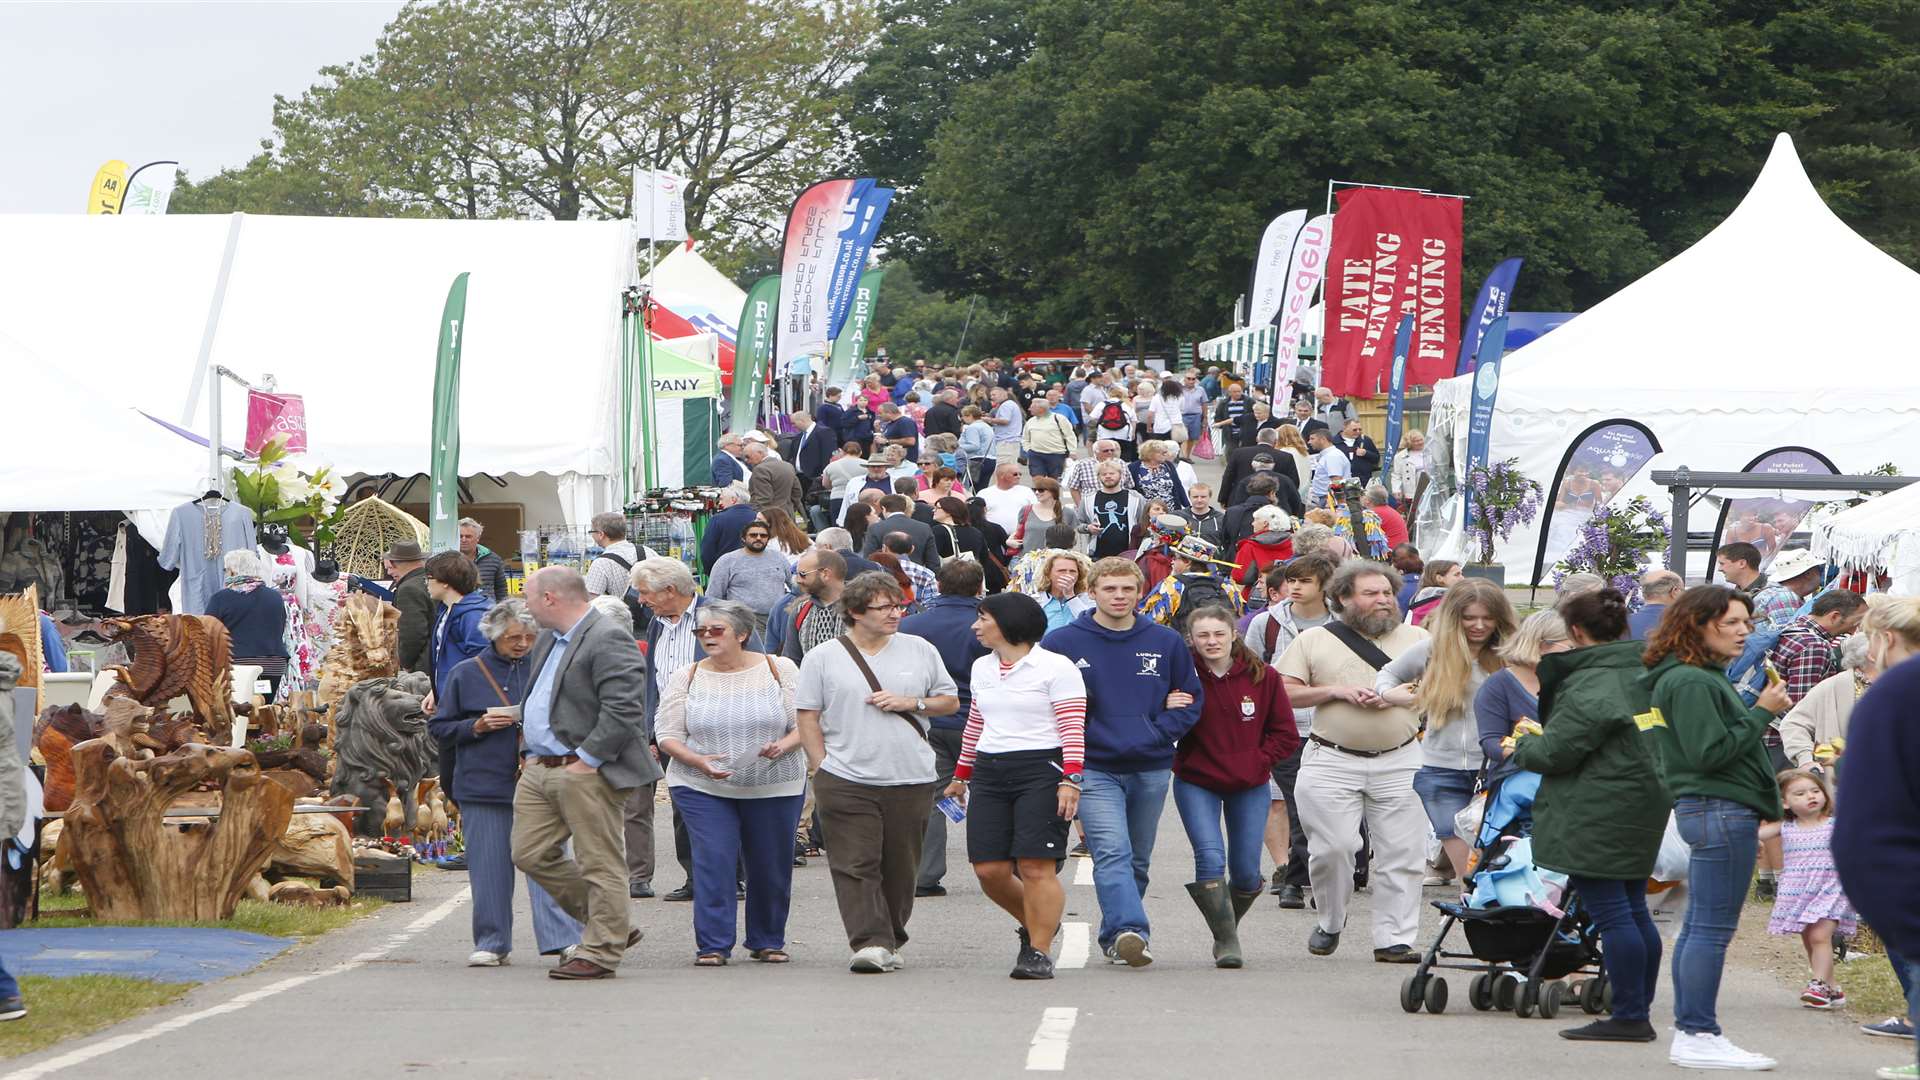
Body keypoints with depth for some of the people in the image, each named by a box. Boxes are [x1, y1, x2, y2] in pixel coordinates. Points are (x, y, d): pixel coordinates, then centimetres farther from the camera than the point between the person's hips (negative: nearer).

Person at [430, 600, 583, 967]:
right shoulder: (465, 674, 6)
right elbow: (439, 729, 9)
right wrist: (477, 726, -8)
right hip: (484, 784, 0)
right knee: (489, 867, 3)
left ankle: (563, 938, -15)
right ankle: (491, 943, 15)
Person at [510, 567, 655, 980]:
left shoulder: (608, 641, -14)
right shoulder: (548, 640, 17)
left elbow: (622, 712, -21)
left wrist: (585, 760, -20)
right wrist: (532, 752, 16)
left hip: (585, 773, -10)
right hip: (539, 770, 10)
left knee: (599, 864, -2)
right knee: (531, 855, 10)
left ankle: (600, 953, 3)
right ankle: (610, 929, 19)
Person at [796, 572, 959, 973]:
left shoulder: (920, 651, 8)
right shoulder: (823, 659, 3)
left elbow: (950, 700, 14)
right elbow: (808, 718, 4)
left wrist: (911, 703, -4)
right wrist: (823, 770, -4)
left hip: (911, 781, 2)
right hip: (847, 783, -2)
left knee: (900, 868, 7)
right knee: (856, 865, -11)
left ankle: (890, 940, 21)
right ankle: (871, 943, -14)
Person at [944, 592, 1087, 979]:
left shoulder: (1055, 667, -5)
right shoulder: (982, 668, 17)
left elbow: (1073, 728, -9)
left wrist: (1071, 780, -17)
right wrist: (961, 775, 28)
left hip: (1041, 772, -7)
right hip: (989, 773, 7)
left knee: (1036, 868, -10)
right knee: (989, 870, 0)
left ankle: (1039, 951, -3)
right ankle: (1035, 925, 24)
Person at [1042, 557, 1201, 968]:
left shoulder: (1166, 643, 6)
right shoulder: (1063, 642, -1)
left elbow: (1190, 701, 10)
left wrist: (1156, 733, -4)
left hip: (1151, 771, 4)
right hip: (1094, 769, -4)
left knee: (1137, 860, 12)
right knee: (1112, 853, -20)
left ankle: (1116, 938, 24)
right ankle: (1129, 930, -33)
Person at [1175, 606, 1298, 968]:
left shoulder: (1262, 677, -4)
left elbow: (1286, 735, 2)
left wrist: (1254, 762, -9)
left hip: (1249, 787, 2)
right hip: (1196, 784, -2)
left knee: (1246, 872, 3)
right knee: (1210, 859, -18)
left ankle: (1229, 924, 32)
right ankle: (1226, 941, -9)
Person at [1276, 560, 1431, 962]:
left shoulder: (1416, 639, 12)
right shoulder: (1314, 641, 8)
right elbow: (1283, 692, 2)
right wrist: (1336, 691, -10)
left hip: (1399, 762, 1)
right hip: (1332, 761, -1)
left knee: (1401, 854, -3)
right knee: (1332, 847, -5)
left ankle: (1394, 939, 2)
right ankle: (1330, 923, 19)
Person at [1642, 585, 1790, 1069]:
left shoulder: (1702, 677, 18)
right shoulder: (1691, 682, -14)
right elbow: (1709, 752, -22)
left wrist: (1750, 822, 23)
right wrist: (1762, 713, -15)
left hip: (1714, 811, 11)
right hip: (1720, 811, -11)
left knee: (1698, 927, 11)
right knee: (1712, 928, -9)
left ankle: (1689, 1034, 15)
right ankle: (1698, 1037, -9)